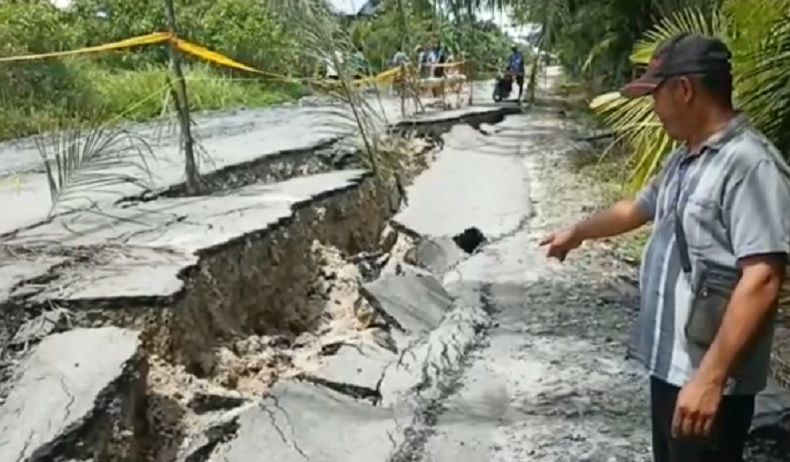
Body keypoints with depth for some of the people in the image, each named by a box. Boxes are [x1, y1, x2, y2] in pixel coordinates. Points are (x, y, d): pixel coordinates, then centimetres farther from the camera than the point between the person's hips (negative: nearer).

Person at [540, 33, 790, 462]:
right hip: (669, 362, 9)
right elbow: (637, 209, 28)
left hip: (707, 376, -9)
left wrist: (710, 376, -29)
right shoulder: (684, 159, 10)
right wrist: (577, 233, 42)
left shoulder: (749, 164, -20)